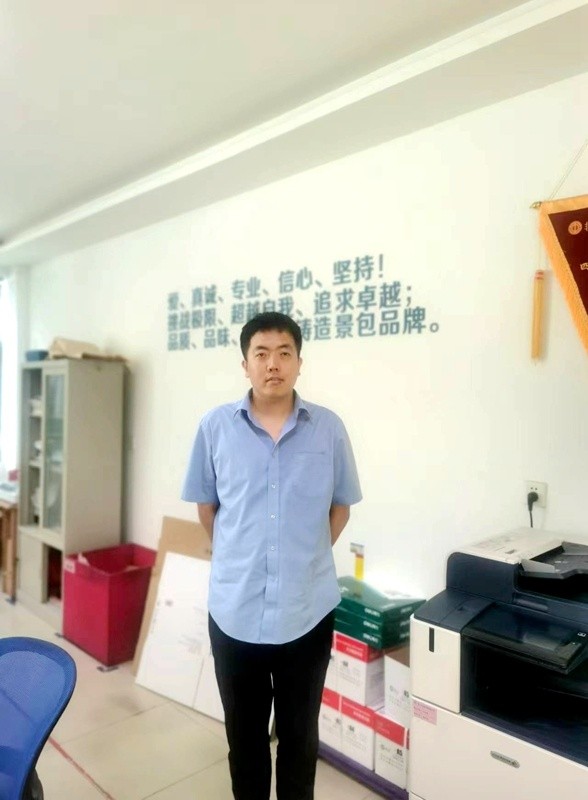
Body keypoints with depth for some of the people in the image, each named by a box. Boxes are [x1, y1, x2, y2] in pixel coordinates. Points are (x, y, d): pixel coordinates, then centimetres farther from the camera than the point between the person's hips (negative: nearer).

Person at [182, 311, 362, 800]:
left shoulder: (329, 429, -6)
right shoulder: (215, 426, -6)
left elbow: (341, 506, 6)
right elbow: (205, 506, 6)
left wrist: (307, 557, 7)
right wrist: (238, 558, 8)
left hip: (308, 610, 0)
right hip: (235, 610, 0)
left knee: (300, 733, 20)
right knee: (244, 733, 21)